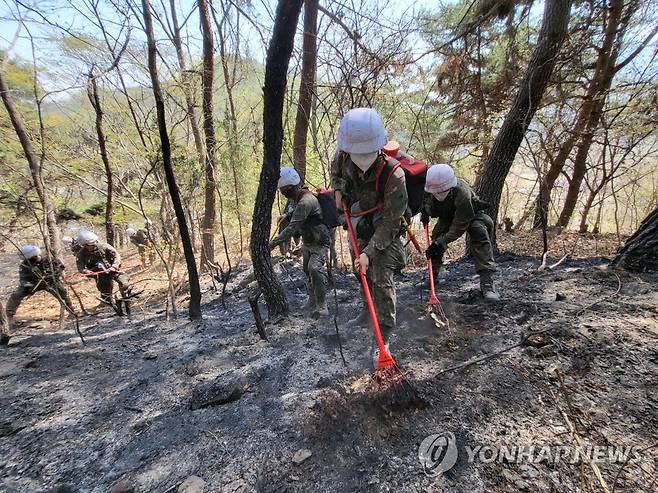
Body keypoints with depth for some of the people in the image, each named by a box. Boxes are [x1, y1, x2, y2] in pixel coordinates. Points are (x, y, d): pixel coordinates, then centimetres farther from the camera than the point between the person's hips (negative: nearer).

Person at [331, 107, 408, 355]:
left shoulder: (393, 175, -33)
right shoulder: (344, 157, -18)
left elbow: (389, 223, -28)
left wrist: (369, 252, -32)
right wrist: (338, 189, -9)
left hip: (384, 230, -6)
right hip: (359, 225, 6)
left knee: (382, 279, -12)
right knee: (362, 272, 21)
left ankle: (384, 337, 1)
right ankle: (368, 310, 46)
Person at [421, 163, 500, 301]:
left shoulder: (462, 193, -42)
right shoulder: (430, 188, -27)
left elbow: (459, 225, -38)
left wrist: (442, 242, -41)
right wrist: (424, 212, -12)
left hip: (470, 215, -5)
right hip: (447, 216, 5)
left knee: (480, 235, -27)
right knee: (436, 237, -7)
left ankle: (487, 282, -29)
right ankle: (432, 276, 11)